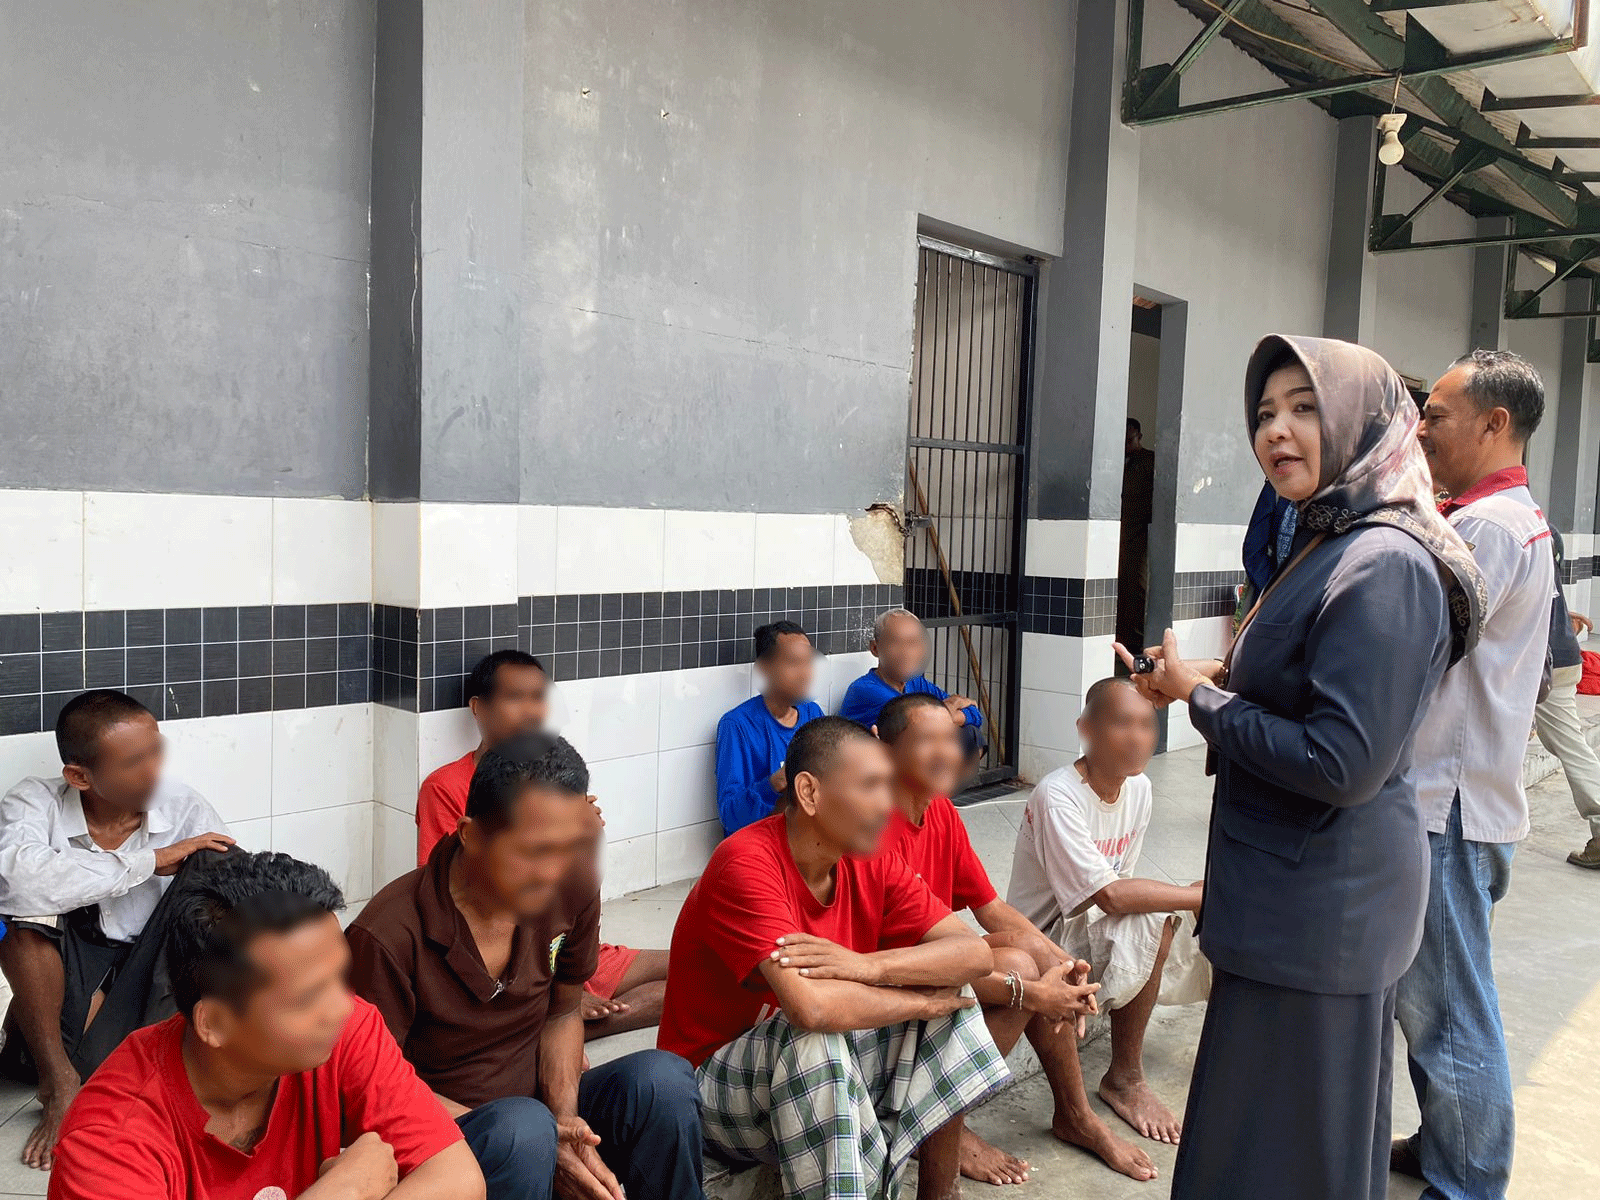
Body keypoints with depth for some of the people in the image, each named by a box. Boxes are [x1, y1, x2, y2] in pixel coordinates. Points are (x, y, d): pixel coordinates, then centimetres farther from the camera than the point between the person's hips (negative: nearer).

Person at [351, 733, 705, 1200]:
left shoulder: (574, 885, -9)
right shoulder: (387, 936, -23)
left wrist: (563, 1120, -13)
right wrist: (529, 1139, -23)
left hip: (541, 1106, 5)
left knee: (664, 1078, -21)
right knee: (524, 1128, -37)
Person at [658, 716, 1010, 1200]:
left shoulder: (871, 863, -6)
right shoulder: (746, 865, -27)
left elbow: (976, 953, -12)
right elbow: (811, 1006, -39)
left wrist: (868, 966, -30)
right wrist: (922, 1001, -21)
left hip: (831, 1073, 7)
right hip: (719, 1081, -6)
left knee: (949, 986, -8)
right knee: (815, 1039, -36)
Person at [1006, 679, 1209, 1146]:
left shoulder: (1140, 789, -3)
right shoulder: (1057, 796, -26)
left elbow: (1120, 882, 3)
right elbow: (1111, 896, -30)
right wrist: (1198, 896, -25)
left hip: (1093, 931, 8)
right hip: (1043, 942, -8)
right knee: (1151, 922, -29)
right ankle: (1125, 1078, -12)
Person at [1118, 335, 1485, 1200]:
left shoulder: (1383, 567, -21)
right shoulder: (1330, 546, 9)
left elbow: (1342, 765, -25)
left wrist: (1200, 699, -15)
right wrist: (1219, 680, 2)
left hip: (1322, 902, -10)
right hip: (1295, 891, 10)